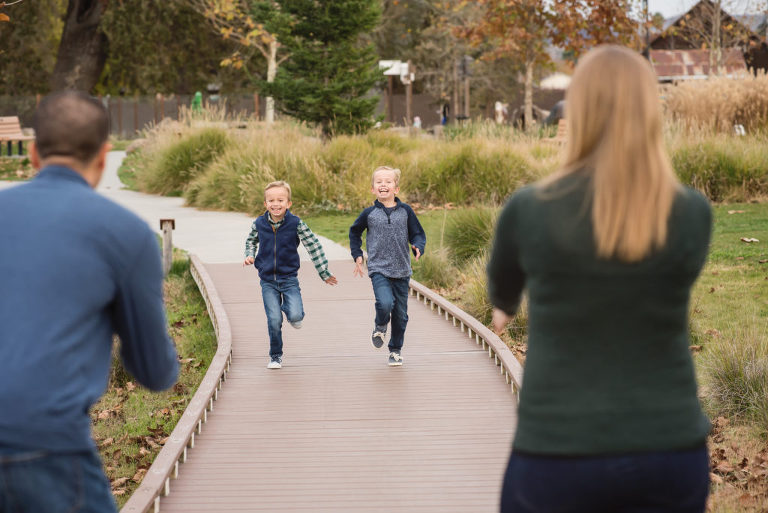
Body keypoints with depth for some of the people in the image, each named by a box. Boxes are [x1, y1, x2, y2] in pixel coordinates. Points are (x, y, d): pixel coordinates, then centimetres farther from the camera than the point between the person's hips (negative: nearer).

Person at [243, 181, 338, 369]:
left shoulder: (296, 223, -10)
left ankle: (290, 310, 19)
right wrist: (249, 255, 1)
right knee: (274, 320, -7)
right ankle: (275, 356, 14)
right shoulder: (259, 224, -3)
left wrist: (324, 273, -5)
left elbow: (313, 246, -5)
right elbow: (251, 240, 20)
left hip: (289, 278, -1)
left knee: (295, 316, -19)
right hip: (268, 281, 1)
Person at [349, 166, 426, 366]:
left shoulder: (405, 211, 2)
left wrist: (418, 247, -13)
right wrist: (357, 256, 12)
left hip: (401, 271, 2)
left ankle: (395, 350, 25)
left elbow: (418, 234, 9)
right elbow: (355, 232, 19)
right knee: (385, 303, -24)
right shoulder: (369, 214, 1)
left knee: (400, 314, 6)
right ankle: (380, 326, 9)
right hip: (379, 269, -2)